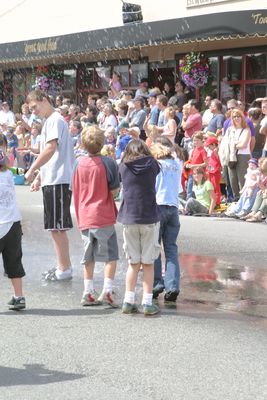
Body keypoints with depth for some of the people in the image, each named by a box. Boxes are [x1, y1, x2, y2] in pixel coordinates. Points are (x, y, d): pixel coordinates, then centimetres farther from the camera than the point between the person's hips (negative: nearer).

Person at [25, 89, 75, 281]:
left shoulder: (55, 120, -10)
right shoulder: (50, 121, 20)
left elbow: (51, 148, -20)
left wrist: (32, 170, -16)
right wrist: (39, 176, 22)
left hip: (58, 181, -10)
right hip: (51, 179, 10)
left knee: (57, 227, -7)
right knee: (56, 227, 14)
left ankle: (65, 268, -2)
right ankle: (63, 265, 20)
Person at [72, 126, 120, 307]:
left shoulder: (80, 163, 4)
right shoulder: (108, 163, -11)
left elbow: (76, 190, 11)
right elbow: (114, 191, -9)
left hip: (84, 217, 5)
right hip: (103, 216, -5)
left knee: (89, 256, 12)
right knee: (111, 255, 3)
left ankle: (88, 292, 12)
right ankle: (107, 290, -7)